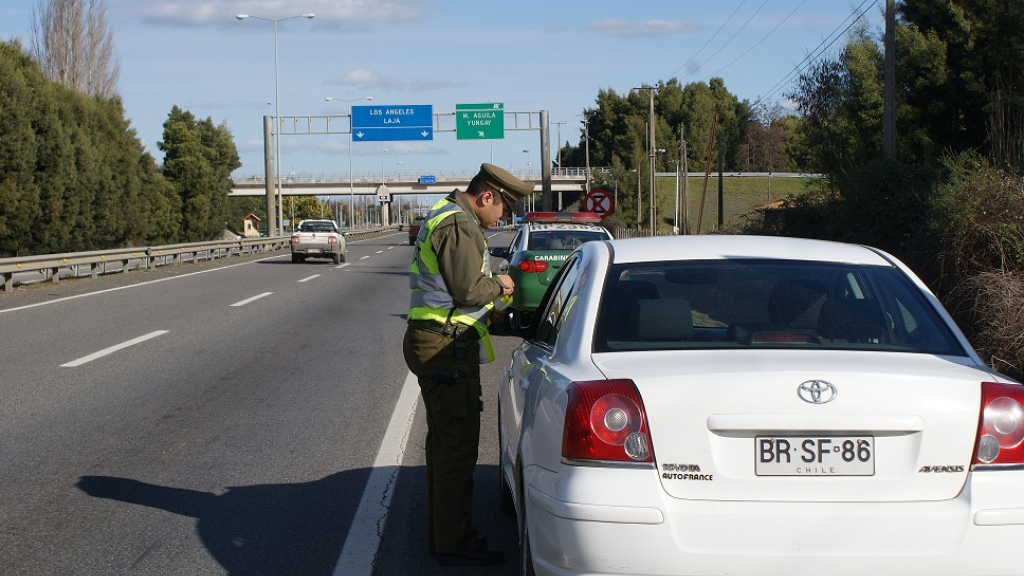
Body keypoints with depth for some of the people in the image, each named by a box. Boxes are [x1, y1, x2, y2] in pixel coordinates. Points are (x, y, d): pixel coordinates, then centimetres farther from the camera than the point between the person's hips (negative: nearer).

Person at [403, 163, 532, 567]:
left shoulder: (444, 216, 19)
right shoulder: (459, 226, -16)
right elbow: (468, 290, -22)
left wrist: (490, 309, 18)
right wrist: (499, 286, -4)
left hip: (431, 341, 11)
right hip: (447, 346, -11)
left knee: (444, 440, 17)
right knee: (458, 444, -7)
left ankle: (441, 534, 25)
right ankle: (454, 544, -2)